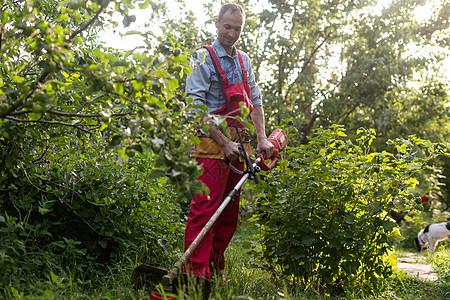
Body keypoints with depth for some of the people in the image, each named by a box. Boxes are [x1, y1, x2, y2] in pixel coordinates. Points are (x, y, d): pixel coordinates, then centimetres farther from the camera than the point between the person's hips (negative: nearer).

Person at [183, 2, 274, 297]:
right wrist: (224, 143, -17)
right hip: (211, 146, -7)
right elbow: (195, 107, -12)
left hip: (238, 147, 7)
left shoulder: (243, 61, 18)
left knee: (230, 212, 9)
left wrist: (262, 137, 7)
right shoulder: (204, 58, -4)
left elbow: (255, 101, 20)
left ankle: (215, 270, 19)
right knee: (204, 209, -14)